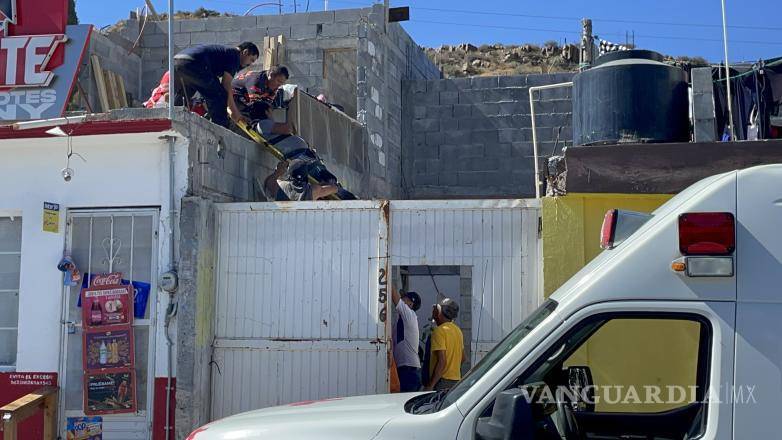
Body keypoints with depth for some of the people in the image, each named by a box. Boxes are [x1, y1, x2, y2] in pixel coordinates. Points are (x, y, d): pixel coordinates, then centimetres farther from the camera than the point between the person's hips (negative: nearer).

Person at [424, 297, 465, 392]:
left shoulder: (439, 331, -14)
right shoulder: (458, 330, 13)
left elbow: (442, 361, -20)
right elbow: (463, 358, 20)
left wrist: (430, 386, -19)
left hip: (443, 381, -9)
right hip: (457, 379, 9)